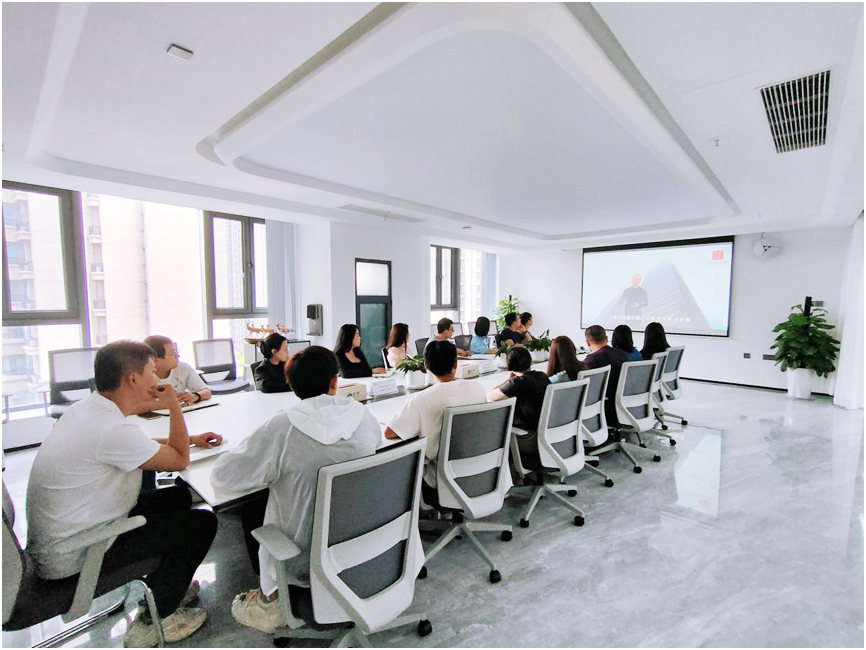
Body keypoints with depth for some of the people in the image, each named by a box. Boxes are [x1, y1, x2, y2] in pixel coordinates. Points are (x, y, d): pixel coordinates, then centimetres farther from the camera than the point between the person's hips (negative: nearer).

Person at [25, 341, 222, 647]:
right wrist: (174, 405, -12)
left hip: (60, 535, 9)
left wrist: (191, 439, 13)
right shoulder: (112, 429, -32)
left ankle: (161, 585, 29)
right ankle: (151, 623, 11)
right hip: (73, 557, -9)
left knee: (178, 496, 16)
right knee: (202, 522, -7)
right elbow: (179, 460, -18)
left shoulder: (88, 408, -1)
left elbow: (142, 446, 17)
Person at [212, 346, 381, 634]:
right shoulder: (363, 415, -15)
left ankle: (270, 600, 28)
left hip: (304, 560, -4)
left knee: (251, 510, 23)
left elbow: (220, 478, -15)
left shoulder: (281, 428, -25)